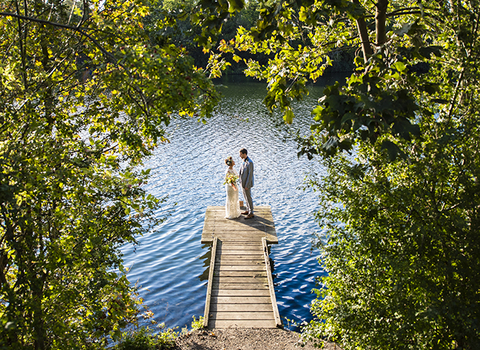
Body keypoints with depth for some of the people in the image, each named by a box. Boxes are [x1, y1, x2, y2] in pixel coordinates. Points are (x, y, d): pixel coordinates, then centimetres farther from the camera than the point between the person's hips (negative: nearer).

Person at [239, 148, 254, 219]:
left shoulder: (250, 162, -25)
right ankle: (248, 210, 33)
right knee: (245, 197, 19)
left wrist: (247, 185, -22)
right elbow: (240, 170, 15)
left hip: (247, 183, -9)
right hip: (243, 182, 9)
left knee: (248, 198, 1)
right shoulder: (244, 161, 5)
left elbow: (250, 174, -23)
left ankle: (251, 213, 12)